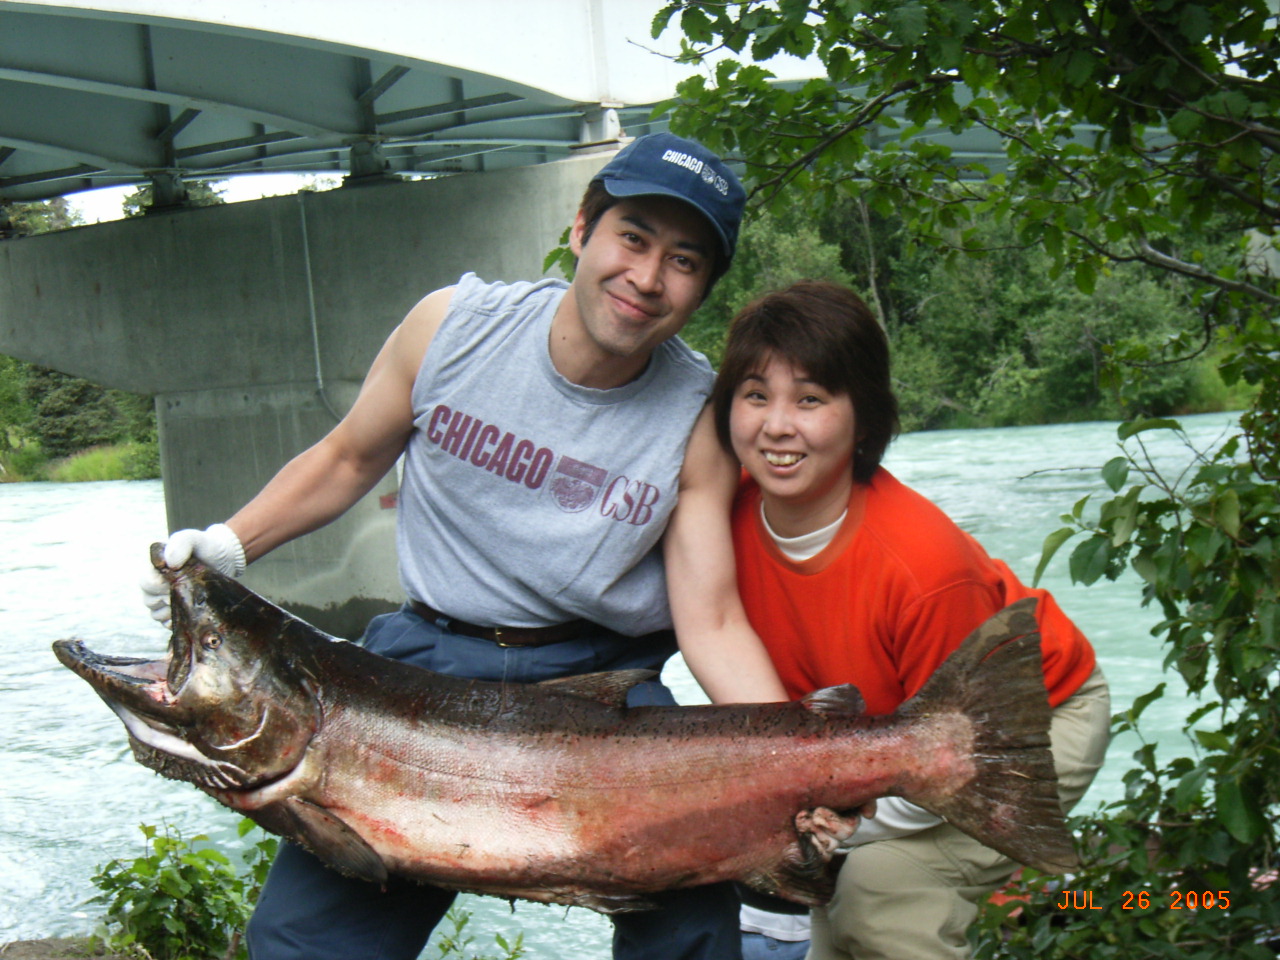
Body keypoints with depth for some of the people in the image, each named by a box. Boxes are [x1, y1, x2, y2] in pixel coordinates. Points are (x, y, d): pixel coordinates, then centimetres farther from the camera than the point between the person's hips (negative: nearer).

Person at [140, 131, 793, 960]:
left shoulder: (699, 418, -10)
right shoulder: (453, 325, -7)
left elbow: (714, 623, -12)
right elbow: (350, 460, 8)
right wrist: (229, 545, -4)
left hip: (603, 678, 0)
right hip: (430, 659, 1)